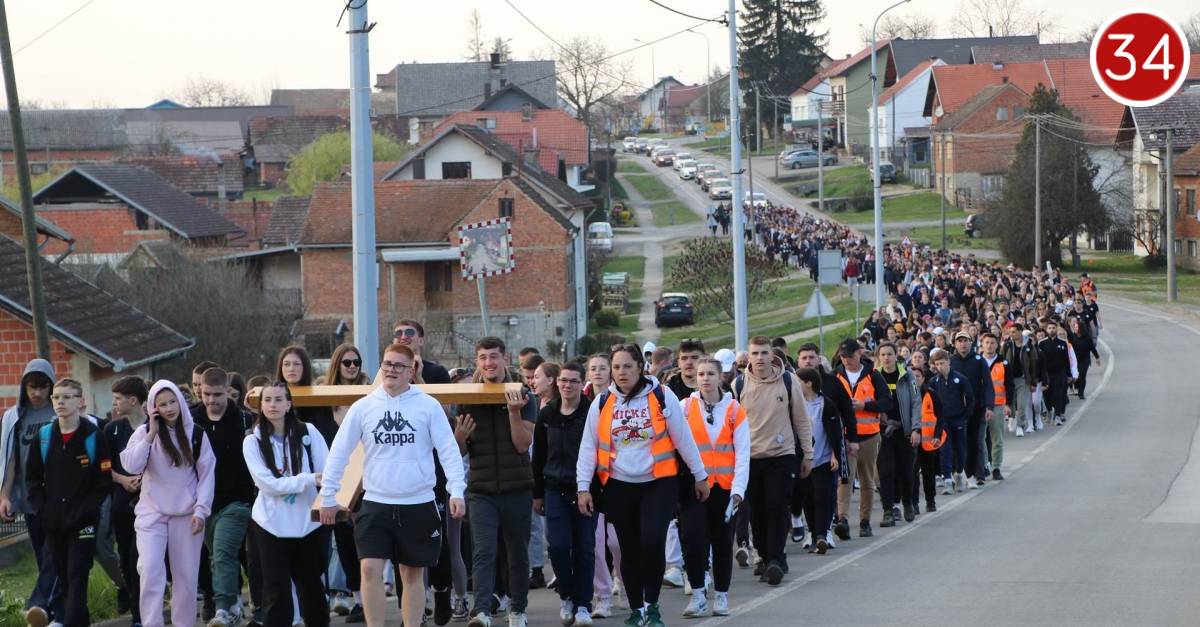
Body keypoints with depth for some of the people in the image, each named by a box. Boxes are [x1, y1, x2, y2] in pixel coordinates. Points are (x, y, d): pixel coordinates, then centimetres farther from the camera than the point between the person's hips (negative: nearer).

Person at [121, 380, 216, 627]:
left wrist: (201, 509, -6)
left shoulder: (196, 433, 1)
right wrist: (151, 434, -16)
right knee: (150, 570, -15)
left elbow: (207, 473, 1)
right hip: (152, 513, -1)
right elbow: (131, 466, -14)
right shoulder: (144, 432, 0)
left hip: (187, 514, 1)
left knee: (186, 574, 6)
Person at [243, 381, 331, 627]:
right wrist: (309, 480, -20)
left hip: (310, 522, 1)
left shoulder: (308, 433, 1)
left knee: (311, 584, 13)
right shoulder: (253, 441, -2)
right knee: (277, 590, -1)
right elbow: (269, 484, -11)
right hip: (272, 524, -1)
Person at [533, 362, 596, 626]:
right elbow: (539, 456, 14)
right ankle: (566, 596, 14)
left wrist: (597, 490, -8)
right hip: (555, 490, 2)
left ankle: (582, 604, 10)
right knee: (559, 546, -7)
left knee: (584, 548, 1)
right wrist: (537, 493, 13)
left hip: (585, 490, -2)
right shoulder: (547, 414, 7)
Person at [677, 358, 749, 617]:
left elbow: (743, 452, -2)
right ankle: (698, 594, 1)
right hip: (693, 485, -1)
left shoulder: (734, 410, 1)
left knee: (722, 542, 8)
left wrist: (738, 488, -10)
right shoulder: (685, 407, 1)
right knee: (693, 539, -10)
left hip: (724, 486, 1)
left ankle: (721, 595, 20)